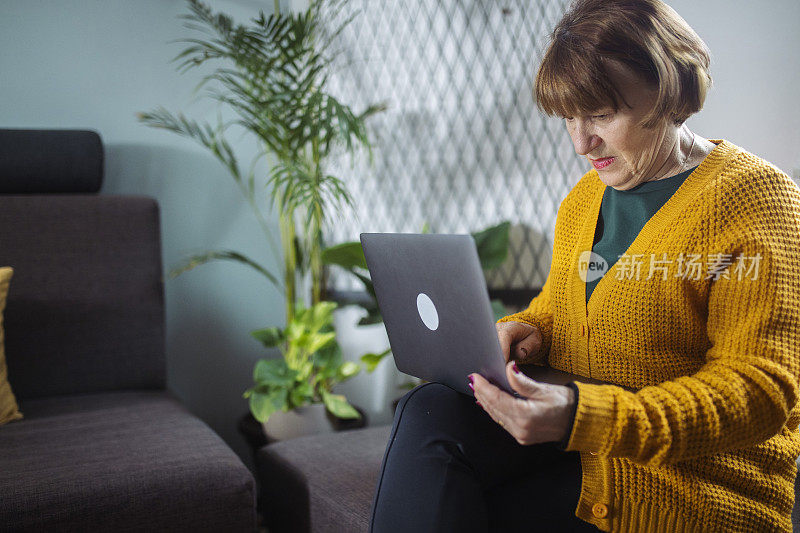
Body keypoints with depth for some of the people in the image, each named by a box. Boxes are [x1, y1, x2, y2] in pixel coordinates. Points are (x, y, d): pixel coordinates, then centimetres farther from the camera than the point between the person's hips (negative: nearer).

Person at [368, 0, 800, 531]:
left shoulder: (756, 199, -12)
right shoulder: (584, 197, 11)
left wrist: (584, 416, -30)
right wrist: (524, 329, -4)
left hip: (686, 481, -6)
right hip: (572, 435, 7)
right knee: (431, 410, -20)